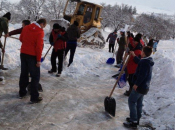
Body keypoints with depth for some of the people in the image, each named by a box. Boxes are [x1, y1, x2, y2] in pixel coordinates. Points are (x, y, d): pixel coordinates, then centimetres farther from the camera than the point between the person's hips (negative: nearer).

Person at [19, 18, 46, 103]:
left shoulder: (26, 28, 5)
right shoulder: (40, 32, -14)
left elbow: (21, 39, 17)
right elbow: (39, 46, -18)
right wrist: (38, 60, -15)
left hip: (23, 53, 7)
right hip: (32, 56, -7)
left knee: (23, 74, 18)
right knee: (35, 76, 1)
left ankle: (22, 93, 30)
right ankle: (34, 98, 2)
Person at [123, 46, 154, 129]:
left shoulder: (144, 62, -23)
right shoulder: (148, 61, 8)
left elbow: (142, 75, -26)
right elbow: (139, 62, 27)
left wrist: (136, 84, -19)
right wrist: (134, 56, 35)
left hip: (140, 86, -10)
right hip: (145, 86, 10)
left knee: (131, 101, -3)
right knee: (139, 103, 17)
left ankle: (133, 122, -1)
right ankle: (136, 119, 27)